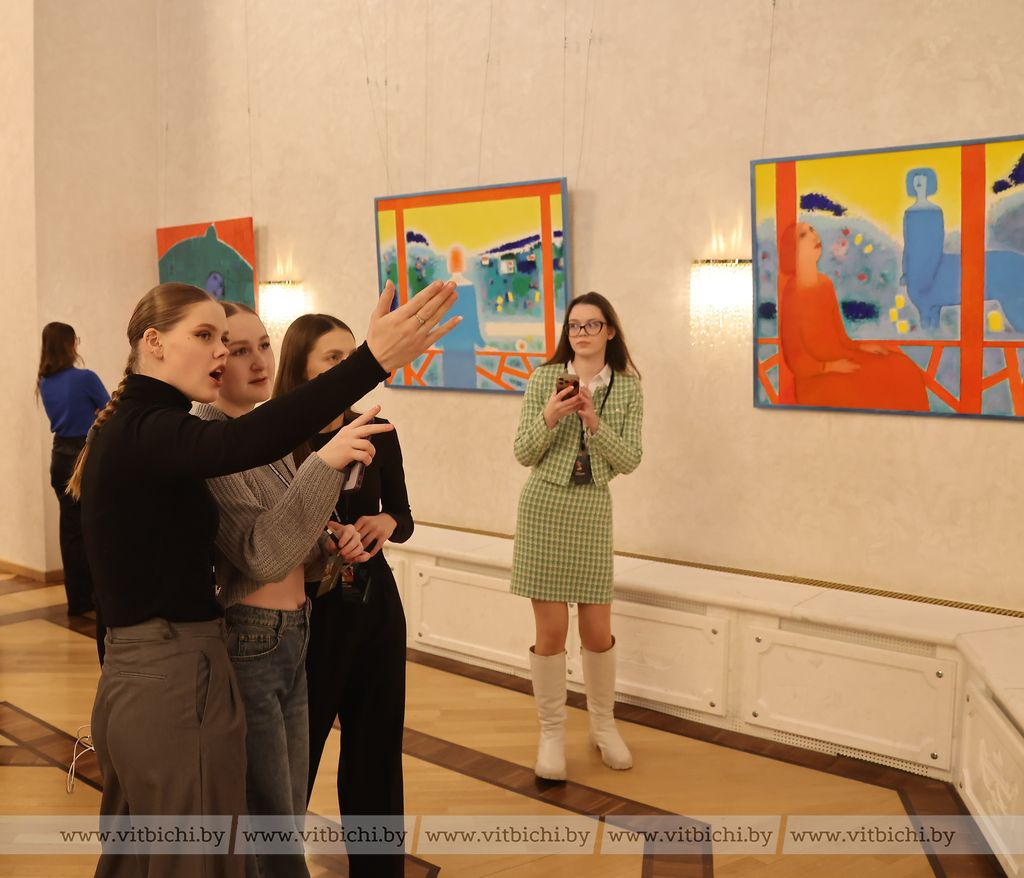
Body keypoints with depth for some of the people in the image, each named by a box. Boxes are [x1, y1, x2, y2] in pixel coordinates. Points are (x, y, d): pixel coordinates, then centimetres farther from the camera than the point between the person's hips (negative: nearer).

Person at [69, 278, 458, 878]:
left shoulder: (131, 430, 12)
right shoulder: (146, 431, -19)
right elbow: (244, 442, -40)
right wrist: (374, 360, -48)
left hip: (137, 673, 10)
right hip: (176, 679, -10)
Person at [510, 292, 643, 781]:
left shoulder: (627, 388, 1)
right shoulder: (545, 380, -2)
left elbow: (629, 460, -5)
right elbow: (523, 454, -3)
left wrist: (594, 422, -18)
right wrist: (549, 417, -20)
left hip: (593, 510, 1)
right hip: (545, 506, -1)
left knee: (598, 631, 9)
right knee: (551, 630, 3)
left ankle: (603, 725, 31)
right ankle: (551, 732, 20)